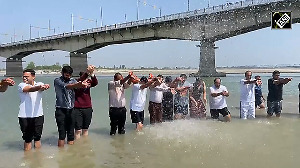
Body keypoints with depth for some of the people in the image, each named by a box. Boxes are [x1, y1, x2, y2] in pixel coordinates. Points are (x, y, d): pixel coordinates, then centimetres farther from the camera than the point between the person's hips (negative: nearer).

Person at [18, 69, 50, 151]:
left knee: (37, 138, 13)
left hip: (38, 116, 2)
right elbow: (30, 89, -24)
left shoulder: (39, 84, 4)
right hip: (25, 117, -2)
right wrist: (39, 87, -46)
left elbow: (42, 87, -20)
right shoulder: (21, 85, -3)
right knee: (27, 139, 8)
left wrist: (45, 86, -46)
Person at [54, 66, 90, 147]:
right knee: (62, 134, -4)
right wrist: (78, 84, -43)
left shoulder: (72, 80, 9)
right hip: (61, 110, -4)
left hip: (71, 110, 4)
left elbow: (77, 86, -13)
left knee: (71, 133, 9)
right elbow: (66, 86, -24)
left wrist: (83, 84, -39)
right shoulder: (57, 81, -4)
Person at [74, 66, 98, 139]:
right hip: (78, 109, -4)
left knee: (85, 129, 14)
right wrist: (88, 72, -46)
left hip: (88, 108, 4)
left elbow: (95, 83, -17)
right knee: (78, 130, -1)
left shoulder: (89, 82, 3)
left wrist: (92, 73, -35)